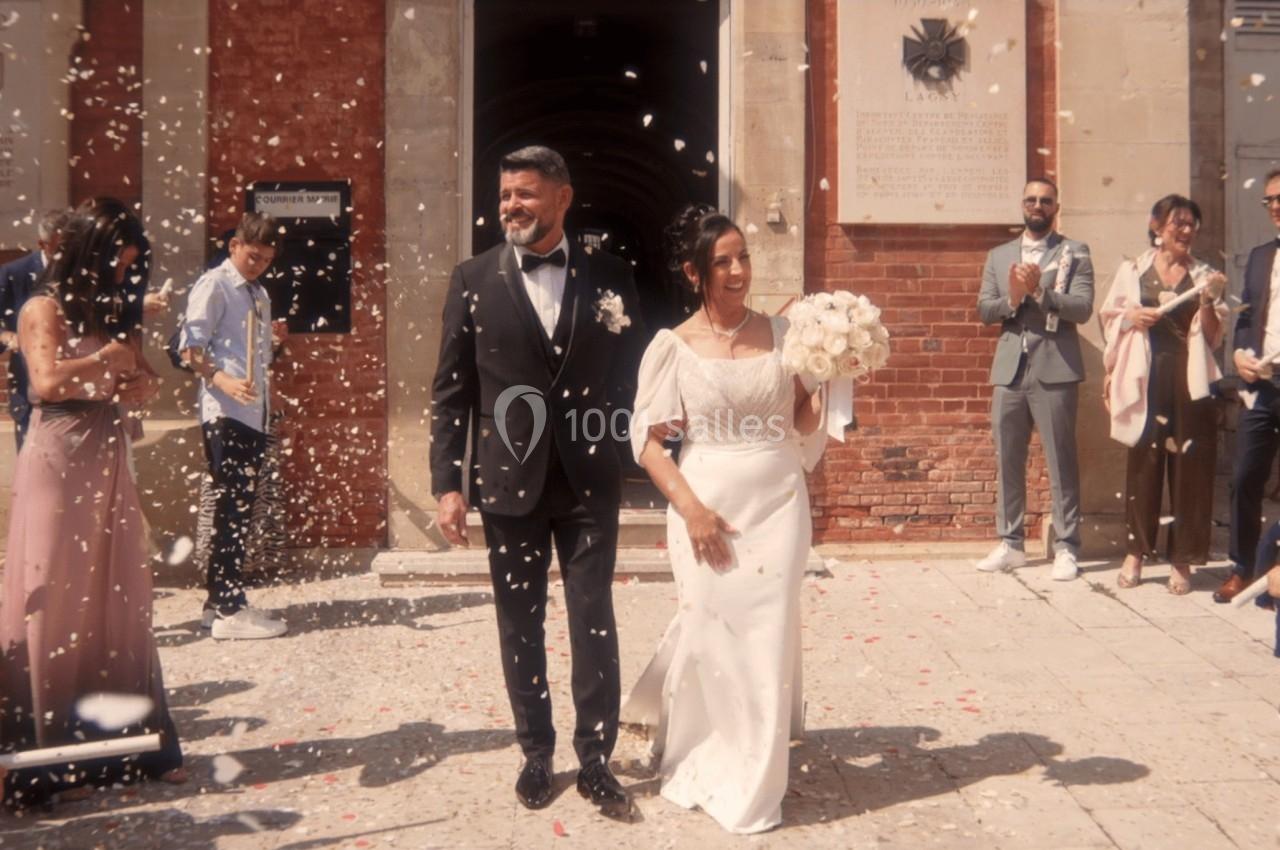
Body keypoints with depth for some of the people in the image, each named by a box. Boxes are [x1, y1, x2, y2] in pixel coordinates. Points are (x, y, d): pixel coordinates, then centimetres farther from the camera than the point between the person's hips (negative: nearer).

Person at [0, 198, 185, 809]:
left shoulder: (109, 311, 16)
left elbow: (141, 383, 14)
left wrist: (131, 384, -7)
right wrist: (107, 361, -7)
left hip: (108, 464, 6)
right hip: (59, 464, -6)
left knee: (118, 603, 7)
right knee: (57, 606, -1)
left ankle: (127, 742, 15)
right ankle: (50, 757, 7)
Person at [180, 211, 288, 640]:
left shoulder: (260, 295, 20)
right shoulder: (214, 286, -5)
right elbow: (190, 348, -14)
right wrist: (222, 380, -28)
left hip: (255, 415, 9)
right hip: (225, 414, -8)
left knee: (239, 509, 11)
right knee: (231, 509, -9)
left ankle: (219, 601, 20)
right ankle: (230, 612, -6)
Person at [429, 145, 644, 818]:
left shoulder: (609, 276, 1)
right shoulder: (473, 279, 0)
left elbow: (630, 374, 9)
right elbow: (450, 391, 0)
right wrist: (447, 484, -4)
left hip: (589, 480, 0)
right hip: (509, 480, 1)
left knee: (594, 623, 4)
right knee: (520, 626, 12)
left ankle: (595, 760, 19)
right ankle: (536, 754, 29)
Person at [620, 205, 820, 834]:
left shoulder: (780, 333, 3)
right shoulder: (673, 347, -5)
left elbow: (805, 421, 9)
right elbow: (646, 439, -5)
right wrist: (691, 508, -14)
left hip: (778, 504, 2)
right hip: (708, 506, -2)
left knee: (767, 640, 7)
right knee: (708, 636, 6)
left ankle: (752, 784, 28)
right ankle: (702, 766, 33)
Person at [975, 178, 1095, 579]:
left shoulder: (1075, 252, 4)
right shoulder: (998, 255, 15)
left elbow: (1082, 307, -7)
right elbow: (983, 309, 7)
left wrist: (1040, 292, -20)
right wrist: (1012, 299, -12)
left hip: (1054, 370, -4)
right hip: (1009, 370, 4)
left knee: (1061, 461, -1)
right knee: (1007, 460, 7)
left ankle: (1066, 548, 4)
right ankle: (1010, 543, 17)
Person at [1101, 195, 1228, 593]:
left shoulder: (1204, 276, 11)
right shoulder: (1132, 271, 9)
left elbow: (1213, 337, 7)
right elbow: (1112, 323, 12)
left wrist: (1207, 301, -7)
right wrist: (1132, 316, -6)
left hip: (1190, 380, 1)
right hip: (1146, 378, -1)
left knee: (1189, 466, 0)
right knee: (1143, 463, 2)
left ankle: (1182, 560, 8)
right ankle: (1135, 553, 13)